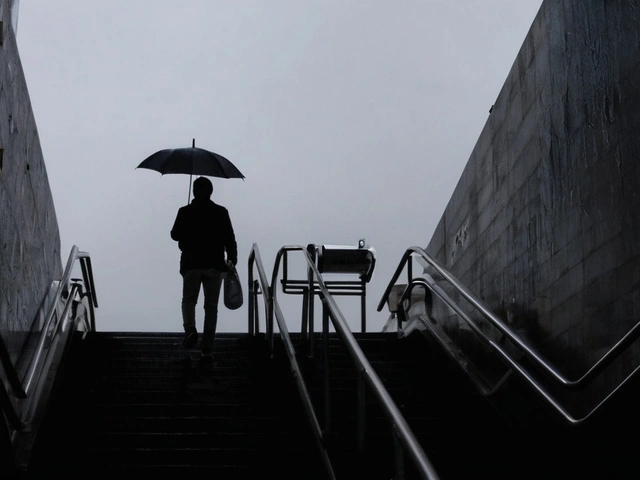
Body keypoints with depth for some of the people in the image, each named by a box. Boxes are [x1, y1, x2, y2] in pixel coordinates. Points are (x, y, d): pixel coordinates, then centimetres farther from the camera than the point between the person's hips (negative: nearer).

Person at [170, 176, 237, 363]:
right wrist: (232, 260, 6)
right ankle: (206, 349, 3)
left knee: (189, 300, 16)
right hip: (215, 265, 1)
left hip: (191, 264, 0)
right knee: (211, 307, 6)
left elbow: (175, 235, 6)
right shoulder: (221, 212, -1)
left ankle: (190, 329, -15)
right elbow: (230, 239, -3)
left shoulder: (185, 212, -3)